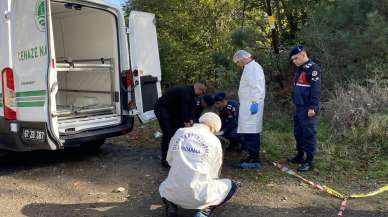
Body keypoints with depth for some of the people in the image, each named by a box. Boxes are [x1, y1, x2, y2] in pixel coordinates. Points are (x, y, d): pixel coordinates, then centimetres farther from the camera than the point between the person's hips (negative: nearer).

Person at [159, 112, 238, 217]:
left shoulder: (179, 133, 5)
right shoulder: (214, 141, 0)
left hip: (173, 192, 4)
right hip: (199, 195, -3)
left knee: (164, 187, 39)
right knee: (231, 185, 20)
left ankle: (171, 205, 7)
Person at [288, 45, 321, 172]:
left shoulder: (312, 68, -13)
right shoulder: (300, 69, 17)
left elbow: (316, 89, -19)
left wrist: (312, 107, -22)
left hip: (308, 109, -10)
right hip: (299, 108, 10)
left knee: (309, 134, -4)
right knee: (298, 133, 16)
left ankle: (309, 161, 1)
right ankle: (300, 156, 29)